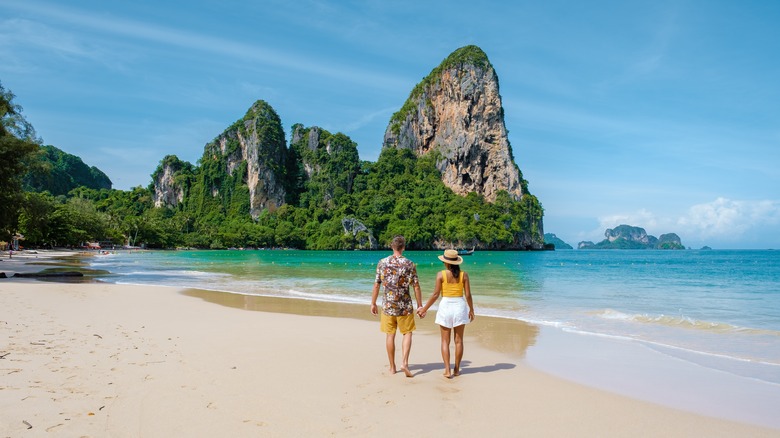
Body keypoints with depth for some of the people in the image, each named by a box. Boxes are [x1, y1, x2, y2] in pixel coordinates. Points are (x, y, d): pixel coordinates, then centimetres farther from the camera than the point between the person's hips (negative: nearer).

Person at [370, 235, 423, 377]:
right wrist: (420, 305, 2)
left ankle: (392, 367, 17)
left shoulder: (382, 263, -2)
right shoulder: (409, 264, -7)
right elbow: (416, 287, -6)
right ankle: (404, 362, -3)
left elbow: (376, 285, 0)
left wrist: (373, 303, 10)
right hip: (404, 305, -2)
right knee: (407, 333, 12)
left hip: (388, 305, 2)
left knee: (390, 335, 10)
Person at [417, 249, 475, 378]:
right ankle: (456, 370, 17)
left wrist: (424, 309, 0)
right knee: (458, 340, 12)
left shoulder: (441, 274, -7)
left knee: (445, 341, 6)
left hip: (445, 306, -2)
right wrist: (471, 310, 13)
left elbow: (435, 295, -8)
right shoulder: (464, 275, -2)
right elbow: (468, 295, -2)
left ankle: (447, 370, 0)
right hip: (460, 306, 2)